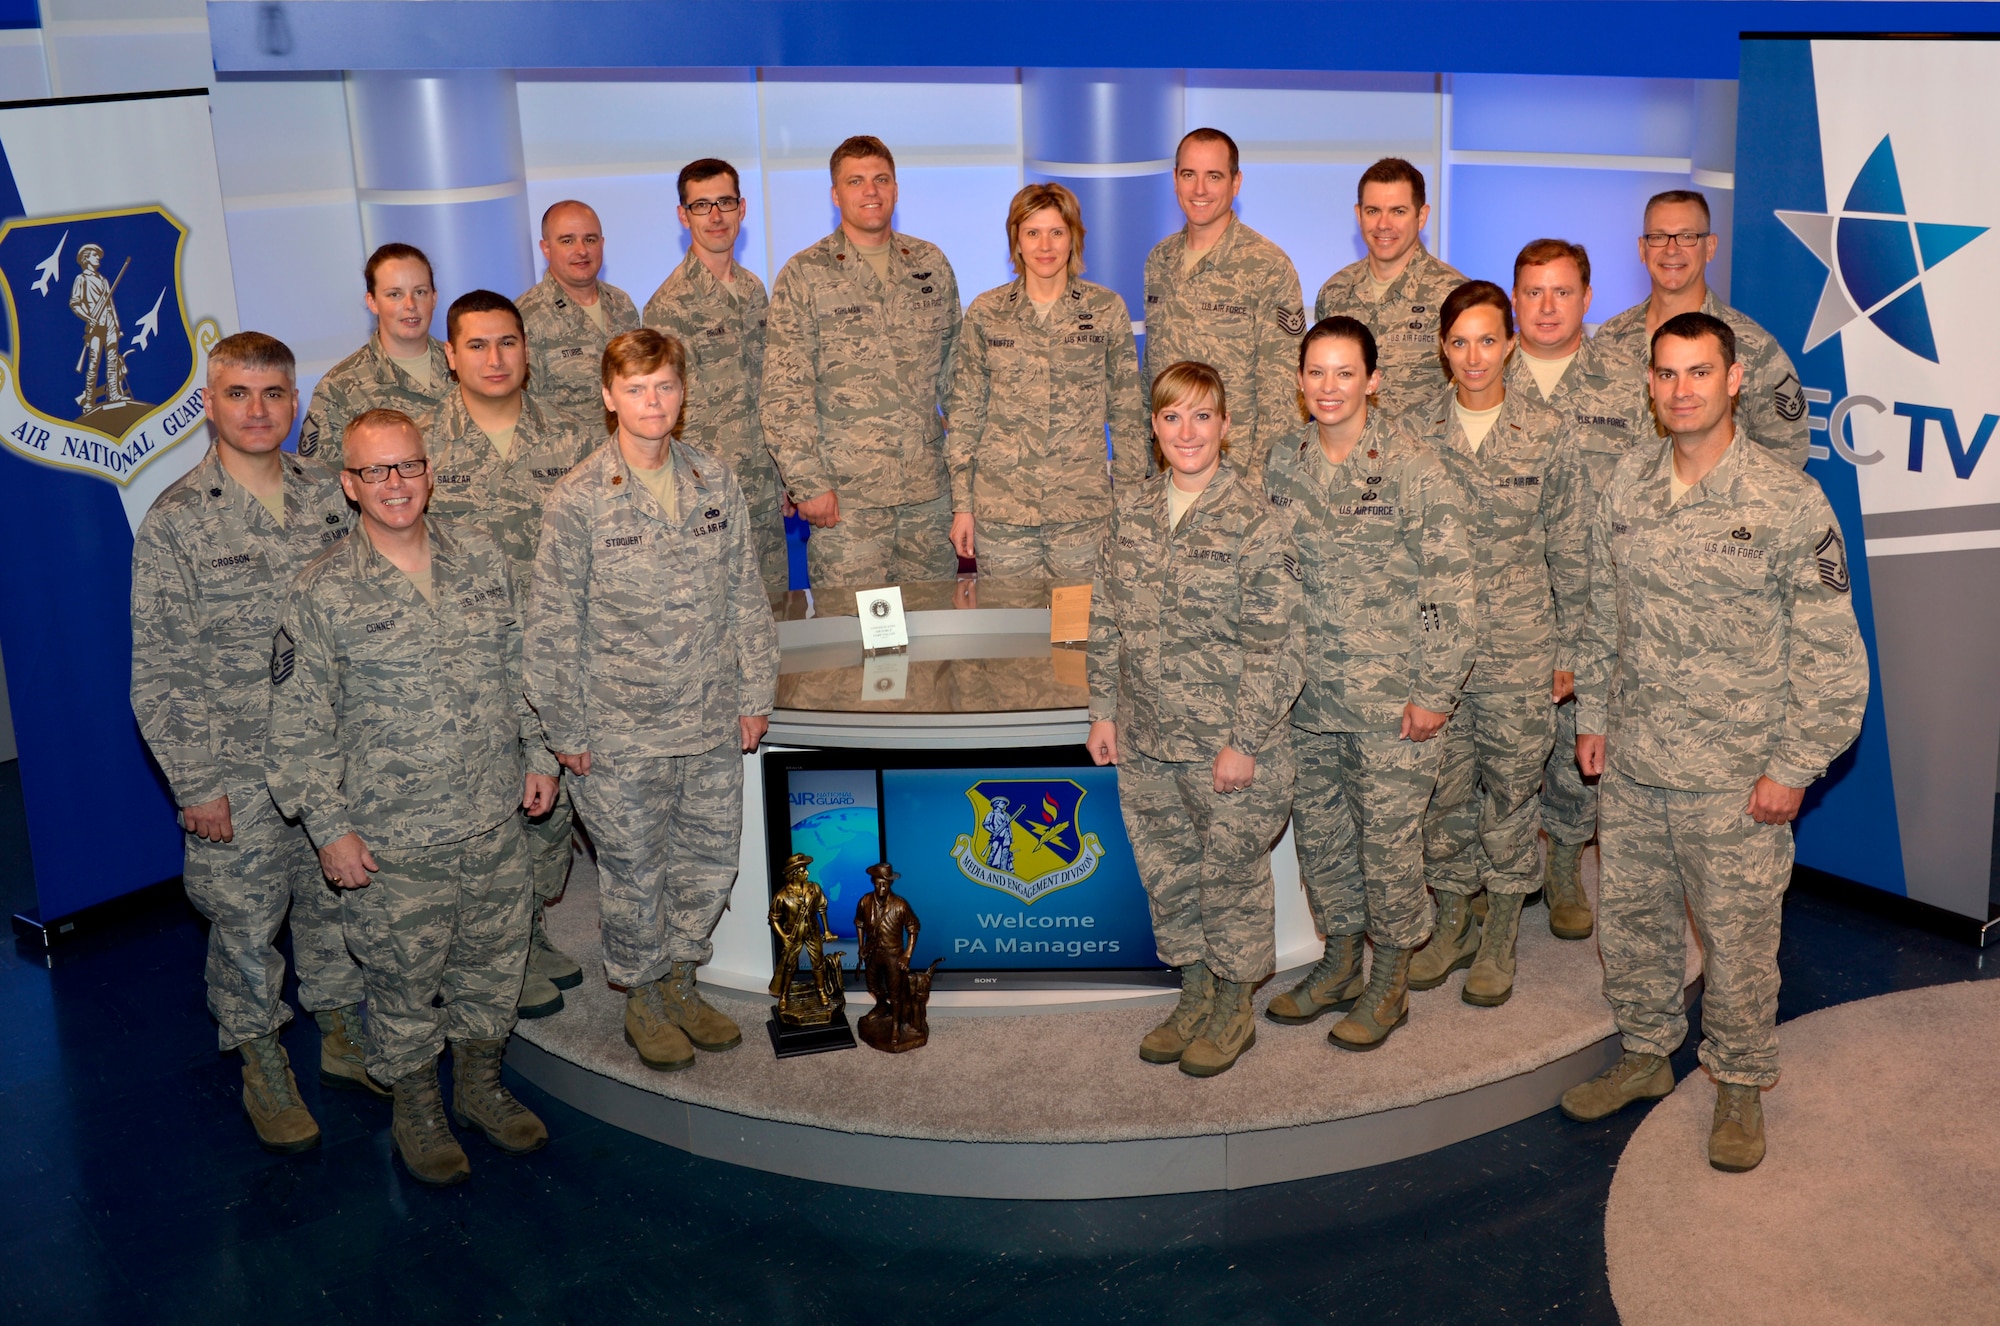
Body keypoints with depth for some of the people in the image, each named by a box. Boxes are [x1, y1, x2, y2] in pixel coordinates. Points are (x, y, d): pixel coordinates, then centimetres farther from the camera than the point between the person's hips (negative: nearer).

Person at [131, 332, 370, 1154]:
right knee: (245, 918, 9)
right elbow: (158, 672, -9)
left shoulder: (329, 493, 1)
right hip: (239, 772, -3)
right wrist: (195, 783, -11)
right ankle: (261, 1062, 30)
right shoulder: (175, 523, -11)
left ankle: (342, 1033, 37)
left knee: (337, 897, 17)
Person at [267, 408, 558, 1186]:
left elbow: (518, 667, 13)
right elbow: (299, 727, -8)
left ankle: (480, 1085, 40)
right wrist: (329, 827, -10)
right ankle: (416, 1110, 32)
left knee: (493, 964, 18)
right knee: (405, 982, 10)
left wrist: (536, 755, 10)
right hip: (393, 842, -4)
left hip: (495, 824, 4)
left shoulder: (482, 558, 2)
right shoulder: (323, 594, -11)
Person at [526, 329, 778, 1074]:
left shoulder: (716, 483, 1)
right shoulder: (579, 501, -11)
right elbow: (553, 627, -7)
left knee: (711, 858, 15)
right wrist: (567, 731, -6)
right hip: (624, 732, -4)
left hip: (713, 723, 4)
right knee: (636, 871, 10)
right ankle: (643, 1000, 31)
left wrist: (755, 695, 6)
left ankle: (679, 980, 37)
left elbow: (746, 597, 7)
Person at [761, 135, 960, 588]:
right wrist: (808, 483, -12)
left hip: (929, 489, 4)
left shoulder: (931, 263, 10)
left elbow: (955, 363, 16)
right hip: (846, 495, -4)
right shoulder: (803, 276, -2)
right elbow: (782, 394, -7)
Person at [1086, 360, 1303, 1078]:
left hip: (1229, 746, -5)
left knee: (1231, 873, 9)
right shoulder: (1132, 510, 4)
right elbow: (1106, 619, 11)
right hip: (1145, 741, 5)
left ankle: (1235, 1007, 28)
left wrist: (1244, 743, -16)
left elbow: (1274, 644, -13)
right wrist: (1104, 711, 7)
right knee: (1166, 872, 16)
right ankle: (1194, 994, 35)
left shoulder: (1255, 521, -12)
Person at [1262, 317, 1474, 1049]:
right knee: (1320, 834, 16)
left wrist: (1436, 692, -12)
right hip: (1306, 695, 5)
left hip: (1391, 699, -5)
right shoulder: (1282, 463, 5)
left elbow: (1449, 585, -10)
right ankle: (1339, 962, 34)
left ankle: (1390, 982, 22)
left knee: (1389, 840, 5)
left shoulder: (1413, 468, -10)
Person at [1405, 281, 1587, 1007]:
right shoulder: (1415, 432, 1)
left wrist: (1568, 648, 1)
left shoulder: (1547, 433, -3)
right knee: (1445, 784, 10)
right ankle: (1451, 923, 27)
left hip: (1520, 646, -1)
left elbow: (1567, 549, 2)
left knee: (1512, 784, 6)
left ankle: (1500, 938, 21)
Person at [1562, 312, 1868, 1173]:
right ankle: (1646, 1054, 37)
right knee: (1630, 918, 16)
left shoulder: (1789, 500, -12)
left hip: (1735, 779, -5)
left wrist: (1794, 766, -12)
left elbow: (1830, 648, -10)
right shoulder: (1626, 488, 3)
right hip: (1632, 768, 5)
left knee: (1737, 939, 7)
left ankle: (1740, 1085, 27)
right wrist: (1594, 716, 12)